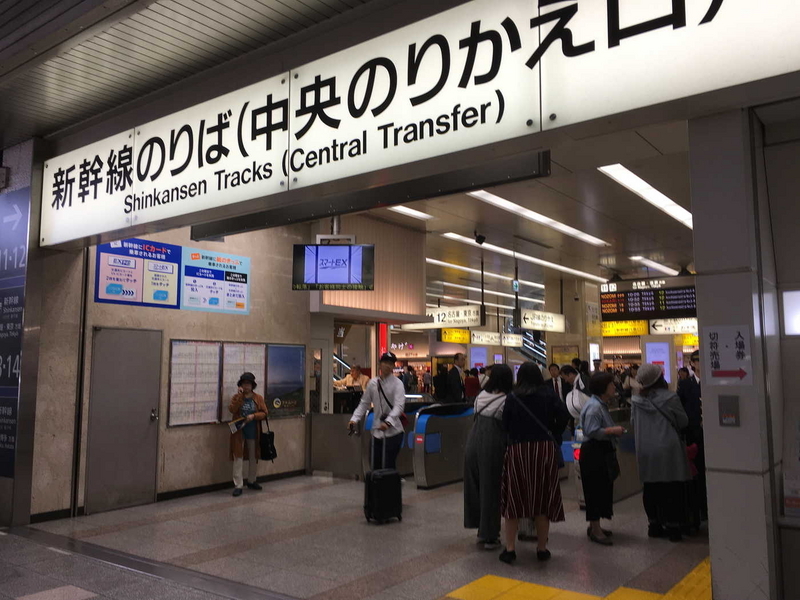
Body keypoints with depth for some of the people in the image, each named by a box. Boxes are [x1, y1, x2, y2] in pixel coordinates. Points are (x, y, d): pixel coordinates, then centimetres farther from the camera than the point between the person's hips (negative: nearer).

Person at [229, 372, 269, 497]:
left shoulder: (258, 398, 3)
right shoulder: (236, 397, 1)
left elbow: (264, 413, -1)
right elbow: (232, 409, -17)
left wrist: (253, 416, -17)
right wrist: (240, 395, -19)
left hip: (253, 433, 2)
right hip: (239, 432, -2)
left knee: (253, 457, 13)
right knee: (238, 458, -4)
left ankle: (251, 481, 29)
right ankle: (238, 485, 0)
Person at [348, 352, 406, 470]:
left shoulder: (397, 383, -8)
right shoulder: (373, 383, 5)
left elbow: (399, 406, -19)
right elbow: (364, 403, 11)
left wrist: (388, 422, -34)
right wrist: (354, 419, -3)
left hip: (393, 431, -4)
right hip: (377, 431, 4)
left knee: (389, 466, -3)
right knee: (376, 466, 9)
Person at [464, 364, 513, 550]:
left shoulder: (481, 396, 6)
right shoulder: (506, 400, -10)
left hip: (474, 444, 5)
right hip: (492, 448, -5)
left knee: (476, 487, 15)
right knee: (491, 490, 6)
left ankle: (481, 530, 28)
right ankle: (490, 536, 14)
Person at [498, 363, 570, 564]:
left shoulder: (512, 397, 1)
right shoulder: (548, 394, 2)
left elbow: (505, 425, -1)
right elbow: (563, 415, -9)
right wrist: (554, 436, 5)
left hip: (518, 449, 0)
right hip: (544, 449, 1)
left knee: (514, 499, 7)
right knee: (543, 498, 10)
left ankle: (510, 549, 8)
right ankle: (542, 548, 18)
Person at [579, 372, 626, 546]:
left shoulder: (601, 405, 15)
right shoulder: (594, 407, -19)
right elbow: (592, 431, -26)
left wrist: (614, 431, 10)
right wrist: (613, 431, -19)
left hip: (602, 452, 11)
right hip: (594, 453, -11)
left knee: (603, 489, 16)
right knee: (595, 490, -4)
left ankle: (595, 526, 27)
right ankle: (595, 530, 4)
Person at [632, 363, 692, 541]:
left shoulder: (637, 401, -2)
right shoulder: (670, 398, -11)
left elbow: (633, 423, 8)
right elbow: (683, 421, -2)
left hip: (645, 451, 4)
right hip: (668, 449, -4)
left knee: (651, 488, 11)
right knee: (672, 489, 4)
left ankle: (654, 525, 19)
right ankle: (672, 526, 7)